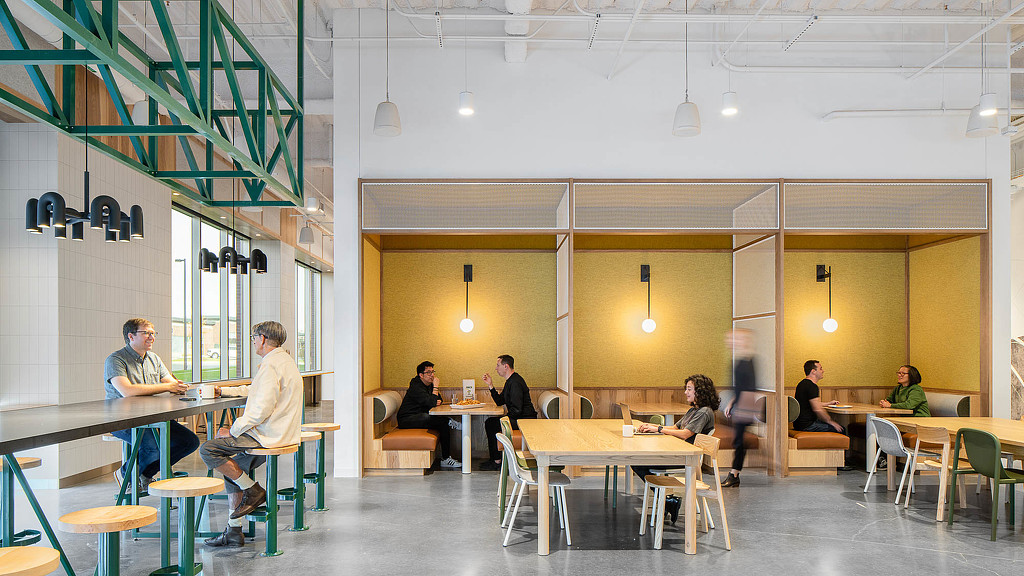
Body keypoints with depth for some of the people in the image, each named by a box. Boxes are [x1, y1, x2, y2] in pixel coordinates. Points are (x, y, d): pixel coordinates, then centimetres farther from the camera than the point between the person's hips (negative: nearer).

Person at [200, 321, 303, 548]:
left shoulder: (271, 365, -18)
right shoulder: (285, 360, 16)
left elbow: (261, 410, -25)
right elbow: (254, 390, 31)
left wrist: (233, 431, -14)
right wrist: (222, 391, 31)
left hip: (268, 436, -10)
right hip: (282, 433, 10)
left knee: (208, 450, -9)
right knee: (233, 468, 19)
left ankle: (253, 490, -1)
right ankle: (234, 530, 19)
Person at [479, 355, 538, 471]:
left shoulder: (515, 382, -20)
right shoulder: (510, 381, 14)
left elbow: (517, 409, -25)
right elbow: (499, 402, 16)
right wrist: (490, 385, 9)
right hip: (518, 418, 11)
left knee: (492, 424, -15)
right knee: (489, 422, 10)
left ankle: (497, 462, -4)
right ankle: (494, 458, 13)